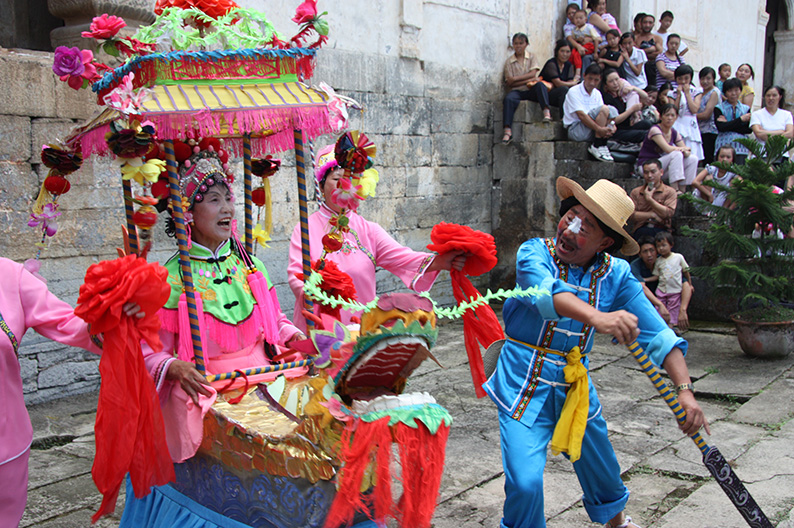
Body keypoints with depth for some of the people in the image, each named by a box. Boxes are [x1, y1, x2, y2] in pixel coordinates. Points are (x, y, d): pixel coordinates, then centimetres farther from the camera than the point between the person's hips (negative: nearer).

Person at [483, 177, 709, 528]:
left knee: (603, 471, 20)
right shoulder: (535, 252, -14)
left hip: (575, 384, 4)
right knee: (525, 483, -15)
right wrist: (596, 317, -55)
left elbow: (656, 333, -9)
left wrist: (684, 389, -23)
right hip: (525, 382, -3)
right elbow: (547, 290, -36)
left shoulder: (616, 275, -5)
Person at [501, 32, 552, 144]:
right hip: (517, 91, 0)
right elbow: (510, 83, -1)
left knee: (540, 84, -31)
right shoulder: (509, 61, 9)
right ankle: (507, 131, -43)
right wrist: (528, 80, -9)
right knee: (509, 98, -33)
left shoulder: (531, 57, 13)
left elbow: (533, 73, -5)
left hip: (531, 91, 1)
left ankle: (546, 112, -50)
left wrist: (515, 78, -10)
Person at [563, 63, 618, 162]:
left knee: (612, 110, -14)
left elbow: (602, 116, 7)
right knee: (604, 109, -22)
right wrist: (599, 129, -27)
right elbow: (581, 115, -19)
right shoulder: (574, 92, -8)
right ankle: (598, 146, -22)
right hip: (575, 130, -7)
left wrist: (611, 126, -16)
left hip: (593, 131, 7)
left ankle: (599, 146, -17)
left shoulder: (597, 94, 15)